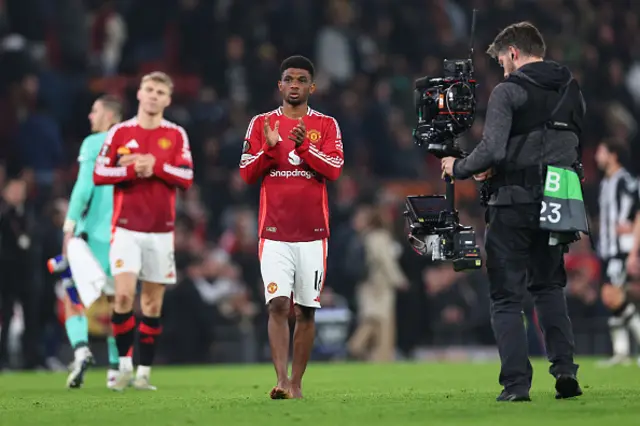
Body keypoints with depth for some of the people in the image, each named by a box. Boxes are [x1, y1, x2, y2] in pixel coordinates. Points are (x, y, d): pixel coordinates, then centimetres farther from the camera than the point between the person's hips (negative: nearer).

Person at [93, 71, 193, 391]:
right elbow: (99, 174, 0)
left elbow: (186, 178, -2)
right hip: (126, 228, -1)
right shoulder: (120, 132, 4)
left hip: (161, 230, 1)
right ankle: (124, 364, -3)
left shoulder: (176, 135, 6)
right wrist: (132, 170, -13)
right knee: (124, 295, -16)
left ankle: (144, 371, 9)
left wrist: (156, 166, -15)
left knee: (152, 302, 2)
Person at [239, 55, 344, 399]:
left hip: (313, 234, 1)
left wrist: (304, 145, -18)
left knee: (306, 311, 4)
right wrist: (269, 148, -13)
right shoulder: (262, 123, 8)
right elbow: (247, 173, 3)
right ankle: (281, 380, -20)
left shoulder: (326, 125, 7)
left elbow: (334, 170, -6)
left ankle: (296, 383, 11)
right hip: (274, 233, -1)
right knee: (278, 304, -14)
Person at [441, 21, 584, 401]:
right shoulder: (572, 91, 10)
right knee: (549, 285, 21)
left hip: (514, 204, -5)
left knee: (507, 297, 3)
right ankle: (565, 367, 5)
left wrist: (459, 169, 0)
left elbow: (492, 150, -20)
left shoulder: (509, 91, -10)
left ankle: (517, 383, -4)